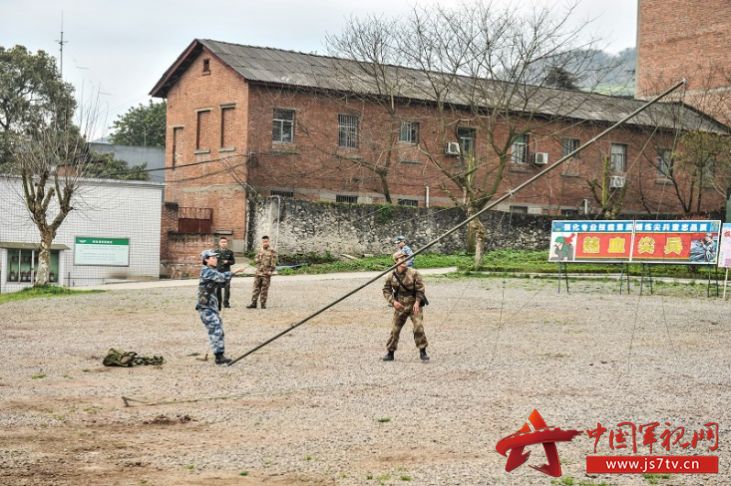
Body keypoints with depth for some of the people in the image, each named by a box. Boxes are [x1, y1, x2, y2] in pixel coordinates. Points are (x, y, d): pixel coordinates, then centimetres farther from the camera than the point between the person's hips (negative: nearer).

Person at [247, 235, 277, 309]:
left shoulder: (272, 252, -2)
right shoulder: (259, 251, 12)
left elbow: (273, 263, -5)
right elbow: (256, 260, 11)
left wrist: (270, 271, -11)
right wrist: (259, 260, -9)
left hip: (266, 273, -4)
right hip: (258, 273, 4)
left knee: (264, 289, 1)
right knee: (256, 288, 2)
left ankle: (263, 304, 8)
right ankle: (253, 303, 4)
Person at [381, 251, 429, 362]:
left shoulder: (413, 273, -8)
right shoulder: (391, 277, -3)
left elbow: (420, 288, -6)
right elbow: (386, 290, 4)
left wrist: (417, 302, -15)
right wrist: (393, 301, -11)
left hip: (414, 305, -2)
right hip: (400, 306, 2)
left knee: (418, 327, -12)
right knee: (395, 329, 4)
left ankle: (422, 352, -1)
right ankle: (390, 352, 17)